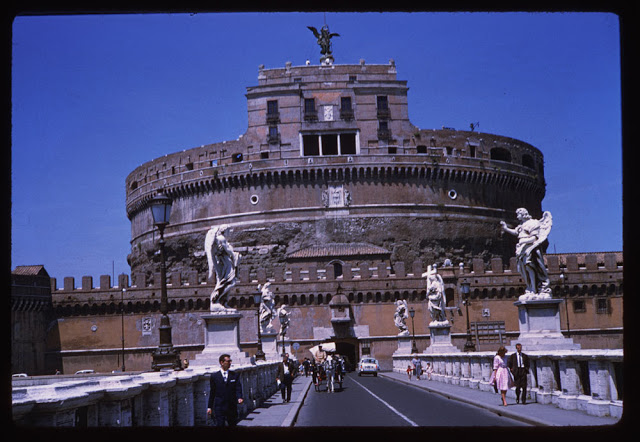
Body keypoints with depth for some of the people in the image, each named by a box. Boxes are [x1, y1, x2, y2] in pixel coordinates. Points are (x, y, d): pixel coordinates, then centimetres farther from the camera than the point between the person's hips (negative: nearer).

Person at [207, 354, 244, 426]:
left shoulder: (235, 375, 6)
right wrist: (210, 407, 6)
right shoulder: (214, 376, 4)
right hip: (219, 407, -2)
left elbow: (238, 388, -1)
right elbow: (212, 392, 7)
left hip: (232, 407, 2)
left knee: (232, 425, 10)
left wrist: (239, 398, -22)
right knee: (220, 425, -7)